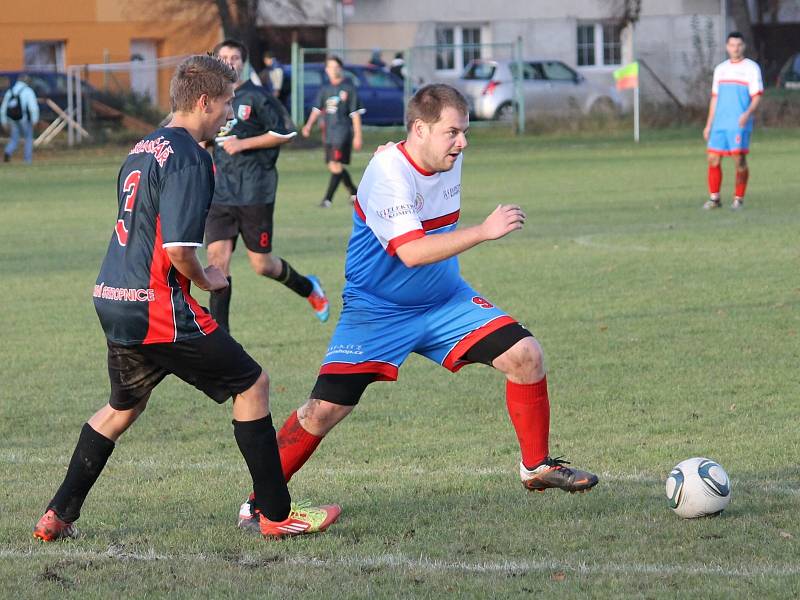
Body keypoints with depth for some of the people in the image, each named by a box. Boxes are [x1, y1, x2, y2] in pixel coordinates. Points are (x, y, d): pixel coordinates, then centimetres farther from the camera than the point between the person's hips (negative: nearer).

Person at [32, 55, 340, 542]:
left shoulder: (144, 149, 15)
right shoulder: (188, 158, -14)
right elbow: (178, 248, -22)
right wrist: (205, 279, -2)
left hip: (112, 300, 9)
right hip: (157, 307, -9)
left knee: (125, 405, 26)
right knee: (252, 384, 1)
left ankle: (59, 517, 25)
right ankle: (276, 514, 4)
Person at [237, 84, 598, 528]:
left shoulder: (448, 159, -2)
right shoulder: (388, 172, -25)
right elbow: (411, 252, -36)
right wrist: (484, 231, -39)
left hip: (444, 300, 6)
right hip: (377, 309, -6)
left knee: (526, 356, -9)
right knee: (325, 409, -12)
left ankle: (536, 466, 9)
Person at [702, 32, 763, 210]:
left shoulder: (751, 68, 1)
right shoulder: (720, 69, 17)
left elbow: (756, 96, -5)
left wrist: (748, 113, -23)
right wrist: (709, 125, 16)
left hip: (739, 124, -5)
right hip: (720, 122, 5)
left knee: (739, 159, -8)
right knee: (713, 159, 0)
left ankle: (739, 199, 2)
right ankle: (714, 198, 9)